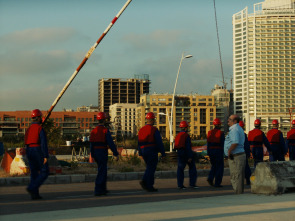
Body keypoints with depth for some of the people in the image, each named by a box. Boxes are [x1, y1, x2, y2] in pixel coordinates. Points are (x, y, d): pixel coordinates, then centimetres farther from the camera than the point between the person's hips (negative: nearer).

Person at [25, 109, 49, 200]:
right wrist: (46, 156, -18)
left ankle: (35, 194, 5)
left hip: (29, 151, 8)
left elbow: (27, 143, 15)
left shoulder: (29, 129, 14)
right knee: (44, 172, -1)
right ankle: (32, 188, -15)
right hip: (38, 151, -8)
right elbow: (43, 143, -18)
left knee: (34, 173, 9)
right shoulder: (40, 128, -9)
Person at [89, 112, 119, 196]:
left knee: (103, 170, 20)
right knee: (101, 172, -3)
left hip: (95, 152, 7)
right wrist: (116, 154, -12)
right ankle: (98, 191, -6)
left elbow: (91, 144, 9)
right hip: (103, 153, -7)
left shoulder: (93, 131, 6)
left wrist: (92, 156, 16)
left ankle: (103, 189, 27)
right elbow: (111, 143, -16)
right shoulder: (105, 131, -12)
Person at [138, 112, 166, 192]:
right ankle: (149, 187, -1)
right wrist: (163, 153, -6)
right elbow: (159, 142, -11)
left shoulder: (141, 130, 9)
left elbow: (139, 142, 12)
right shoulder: (154, 130, -9)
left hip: (144, 150, 6)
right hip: (152, 151, -6)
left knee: (149, 167, 16)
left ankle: (144, 181, -2)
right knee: (151, 168, -1)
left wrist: (140, 153, 18)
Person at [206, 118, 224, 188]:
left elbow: (208, 143, 6)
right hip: (218, 150, -5)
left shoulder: (210, 132, 4)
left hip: (211, 151, 5)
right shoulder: (221, 133, -9)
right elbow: (222, 144, -10)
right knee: (220, 166, 5)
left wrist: (208, 153, 11)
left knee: (214, 165, 20)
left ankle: (210, 178, -1)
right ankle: (217, 183, 3)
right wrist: (222, 153, -4)